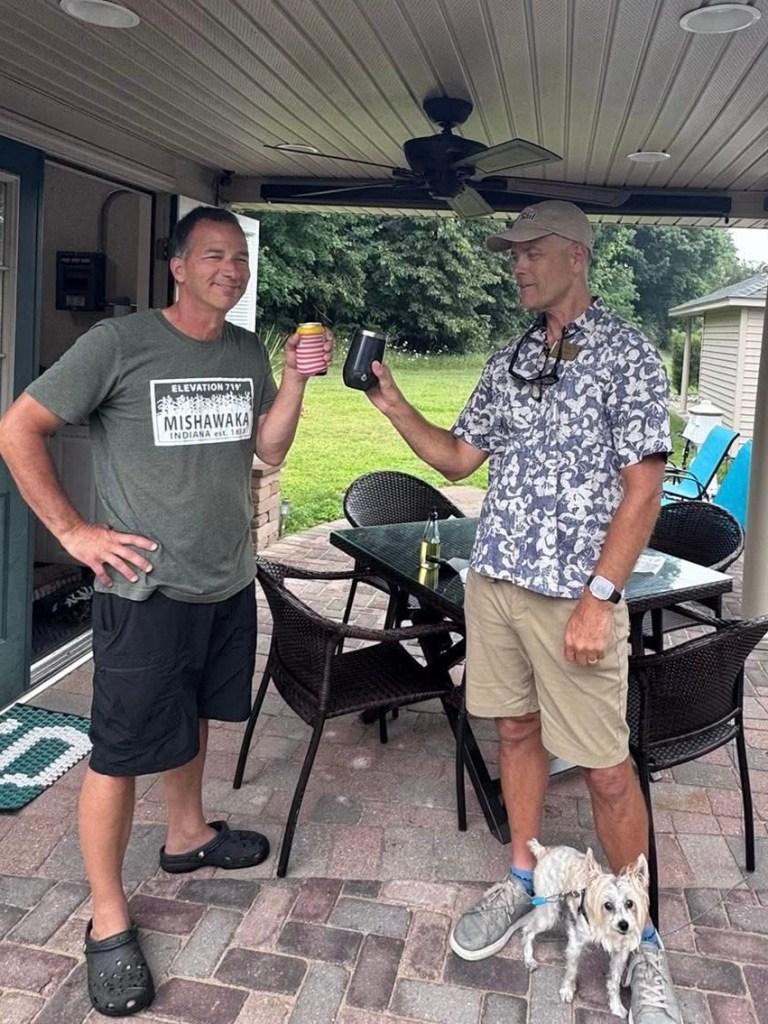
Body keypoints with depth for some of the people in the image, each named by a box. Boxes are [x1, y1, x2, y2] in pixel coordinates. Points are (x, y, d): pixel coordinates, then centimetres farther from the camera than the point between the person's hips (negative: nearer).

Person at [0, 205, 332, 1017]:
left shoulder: (248, 352, 6)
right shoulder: (119, 343, -13)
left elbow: (269, 449, 7)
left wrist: (295, 378, -6)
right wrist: (72, 531, -12)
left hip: (229, 584, 6)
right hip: (145, 590, -6)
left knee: (192, 716, 23)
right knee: (121, 750, 1)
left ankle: (186, 836, 46)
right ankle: (108, 921, 17)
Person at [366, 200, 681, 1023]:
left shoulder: (626, 354, -6)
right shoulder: (508, 361, 12)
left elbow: (642, 486, -12)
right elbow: (458, 459, 16)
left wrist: (599, 596, -18)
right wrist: (394, 406, 2)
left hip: (575, 594, -6)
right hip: (493, 579, 6)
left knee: (604, 767, 1)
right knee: (516, 730, 16)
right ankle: (523, 880, 34)